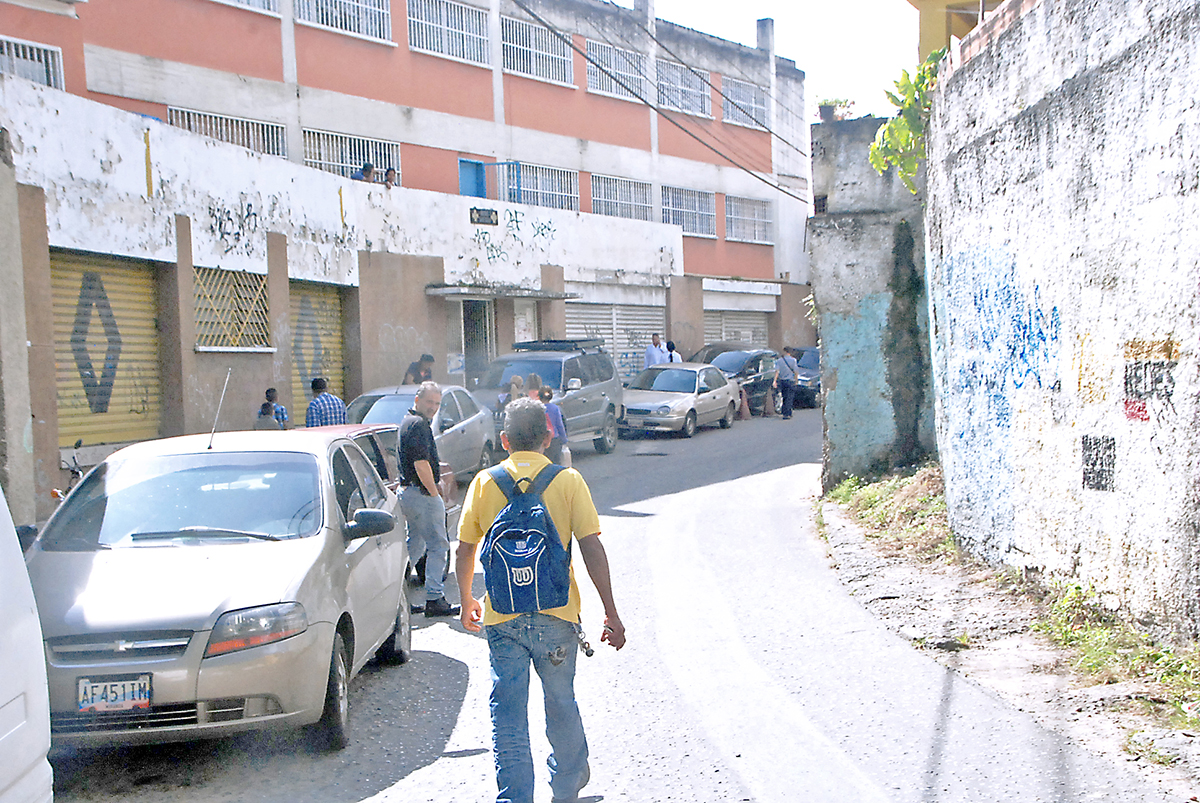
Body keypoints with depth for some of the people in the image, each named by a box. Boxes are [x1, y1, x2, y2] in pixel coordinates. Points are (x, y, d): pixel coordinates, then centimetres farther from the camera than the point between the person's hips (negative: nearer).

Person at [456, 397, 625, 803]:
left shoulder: (485, 482, 0)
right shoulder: (568, 481, -4)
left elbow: (465, 550, 6)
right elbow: (592, 548, -10)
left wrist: (466, 601, 21)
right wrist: (611, 613, -6)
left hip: (501, 617, 0)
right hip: (557, 615, 0)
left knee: (507, 716, 6)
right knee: (561, 704, 20)